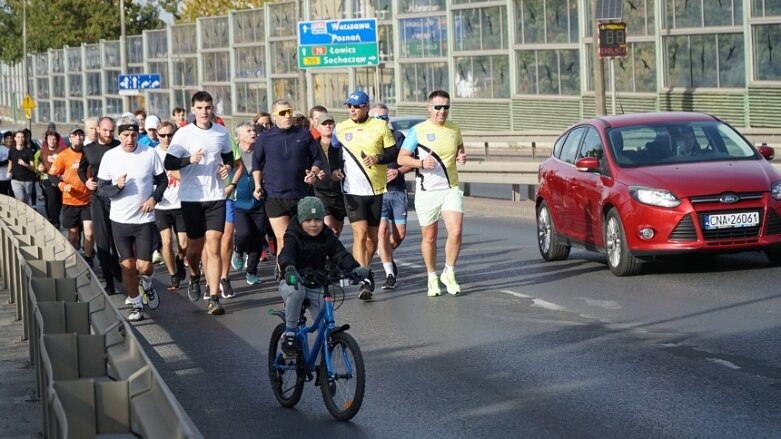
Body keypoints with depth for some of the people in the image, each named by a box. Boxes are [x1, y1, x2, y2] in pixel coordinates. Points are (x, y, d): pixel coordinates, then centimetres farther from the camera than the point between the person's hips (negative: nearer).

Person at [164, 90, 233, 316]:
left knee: (213, 247, -8)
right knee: (195, 246, 11)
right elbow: (169, 164, -8)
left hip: (216, 196, 1)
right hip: (191, 197, -1)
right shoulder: (183, 134, -4)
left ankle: (214, 298, -11)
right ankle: (194, 277, 44)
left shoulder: (221, 132, 6)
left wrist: (227, 167, 0)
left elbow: (228, 157, 22)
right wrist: (190, 159, -24)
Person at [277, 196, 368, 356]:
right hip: (293, 283, -4)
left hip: (316, 287, 4)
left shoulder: (327, 237, 2)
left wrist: (355, 268, -29)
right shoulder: (294, 236, -10)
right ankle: (289, 334, -24)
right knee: (296, 290, -39)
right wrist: (289, 268, -52)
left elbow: (340, 254, -8)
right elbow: (286, 254, -28)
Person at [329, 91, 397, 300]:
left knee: (373, 236, 8)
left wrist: (378, 158, -14)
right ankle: (364, 280, -18)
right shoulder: (341, 128, 5)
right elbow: (333, 150, 20)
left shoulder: (380, 126, 1)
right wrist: (334, 168, 3)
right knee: (360, 233, -14)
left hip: (377, 189, 1)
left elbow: (393, 152, 4)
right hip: (353, 190, -1)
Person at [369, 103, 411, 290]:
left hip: (397, 190, 2)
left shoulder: (397, 136, 6)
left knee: (400, 234, 3)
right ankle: (390, 274, -7)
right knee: (382, 230, -14)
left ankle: (386, 257, 34)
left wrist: (398, 171, -9)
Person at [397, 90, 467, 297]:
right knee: (429, 237, 6)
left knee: (455, 232, -14)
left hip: (451, 189, 2)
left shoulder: (454, 129, 8)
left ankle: (449, 273, 5)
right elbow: (401, 158, -2)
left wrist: (462, 157, 3)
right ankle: (432, 278, 22)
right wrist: (421, 163, -20)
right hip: (426, 192, -2)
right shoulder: (417, 130, -4)